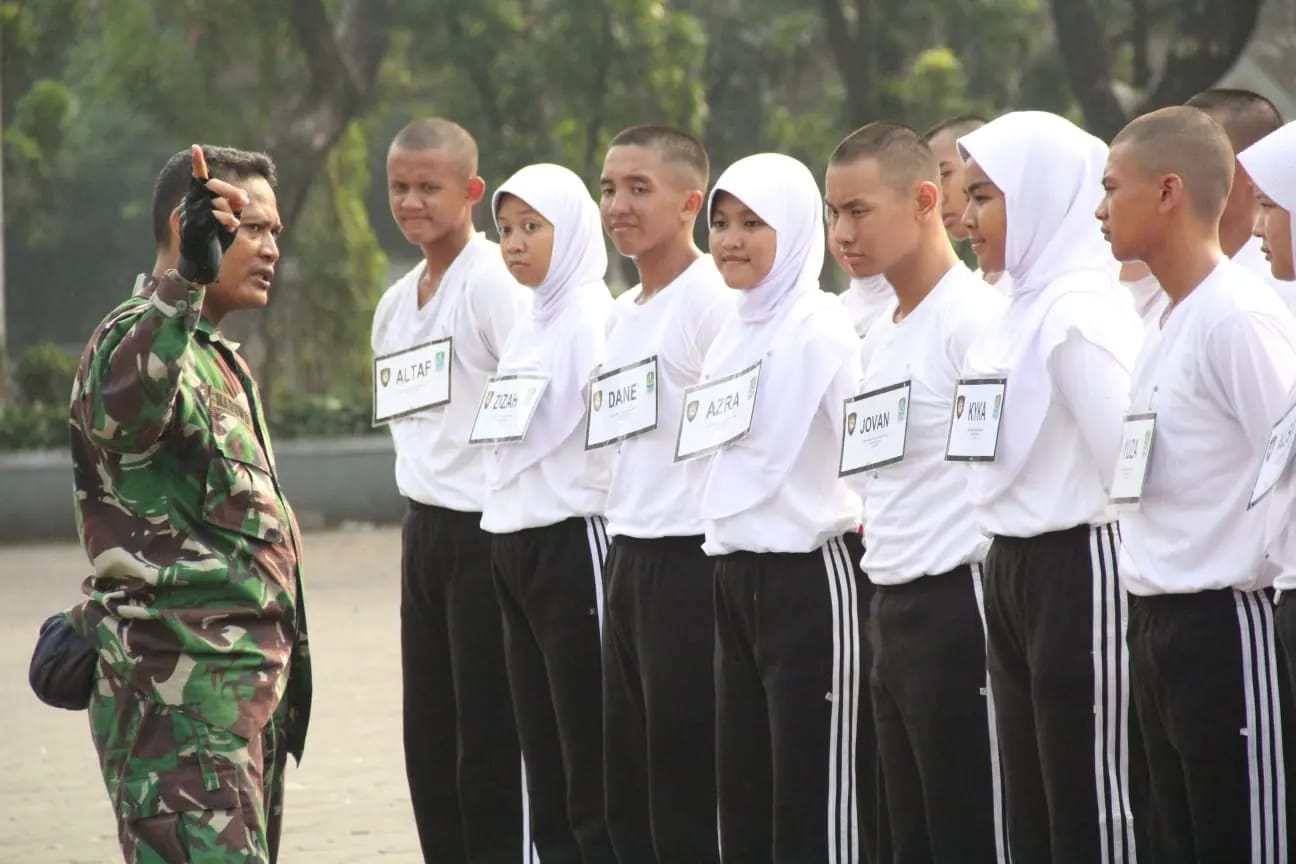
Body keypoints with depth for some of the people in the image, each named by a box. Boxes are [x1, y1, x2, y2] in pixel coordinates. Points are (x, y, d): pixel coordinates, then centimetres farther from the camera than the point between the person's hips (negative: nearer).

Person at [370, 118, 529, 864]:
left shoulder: (496, 283, -11)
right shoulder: (396, 303, 14)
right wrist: (424, 502, 14)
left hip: (488, 527, -8)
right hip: (425, 528, 8)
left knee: (488, 731, -5)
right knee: (430, 733, 10)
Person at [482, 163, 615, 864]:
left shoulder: (593, 319, -10)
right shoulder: (530, 323, 15)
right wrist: (503, 532, 14)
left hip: (572, 542, -8)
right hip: (513, 544, 8)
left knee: (589, 753, -6)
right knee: (541, 749, 9)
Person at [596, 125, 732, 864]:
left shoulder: (716, 301, -11)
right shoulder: (622, 313, 16)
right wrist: (624, 541, 15)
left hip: (692, 558, -9)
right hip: (630, 557, 9)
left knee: (687, 798, -5)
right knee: (629, 793, 11)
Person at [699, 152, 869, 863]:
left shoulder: (819, 330, -12)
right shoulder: (733, 335, 14)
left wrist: (863, 521, -11)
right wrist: (724, 541, 14)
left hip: (811, 578, -9)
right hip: (736, 578, 9)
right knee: (743, 804, 10)